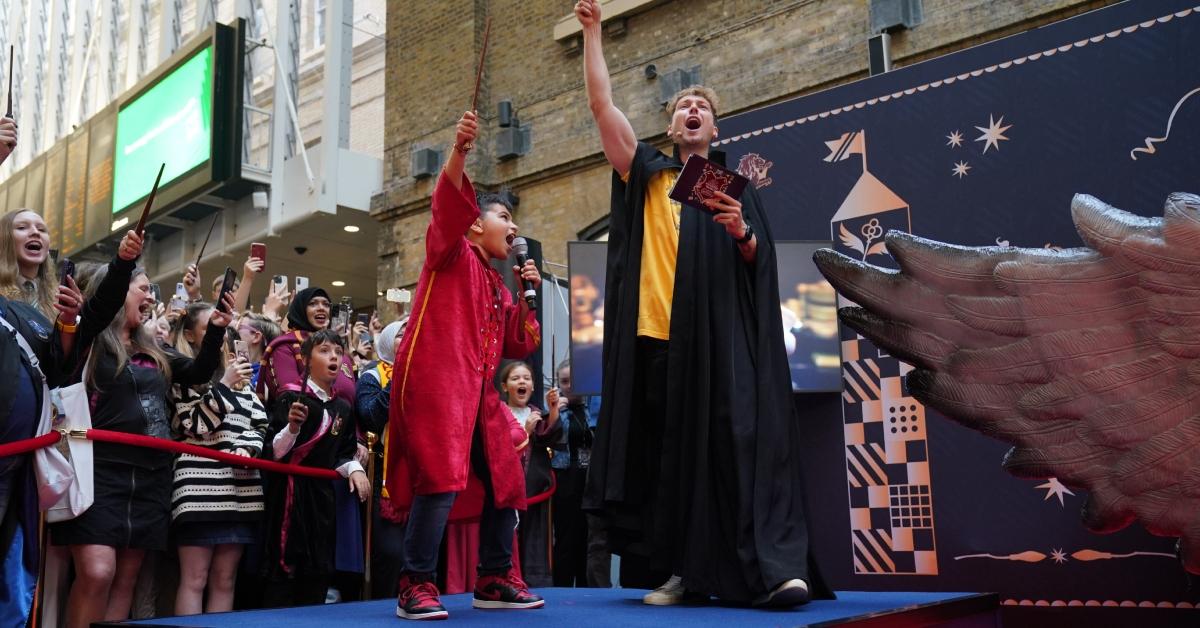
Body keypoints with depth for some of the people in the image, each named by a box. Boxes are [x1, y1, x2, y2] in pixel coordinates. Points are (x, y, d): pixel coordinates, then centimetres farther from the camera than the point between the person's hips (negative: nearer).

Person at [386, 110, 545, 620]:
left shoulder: (496, 284, 23)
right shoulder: (452, 253, 4)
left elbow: (518, 345, 21)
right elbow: (448, 206, -18)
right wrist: (459, 152, -33)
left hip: (479, 391, 9)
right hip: (435, 381, -9)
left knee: (504, 480, 9)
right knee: (441, 479, -18)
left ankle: (494, 580, 19)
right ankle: (415, 587, -11)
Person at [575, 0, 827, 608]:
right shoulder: (646, 174, 17)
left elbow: (758, 261, 11)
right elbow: (601, 103, 10)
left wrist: (741, 232, -10)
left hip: (721, 336, -1)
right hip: (658, 335, 1)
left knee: (742, 442, -12)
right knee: (667, 453, 0)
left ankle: (775, 568, -16)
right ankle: (677, 570, 6)